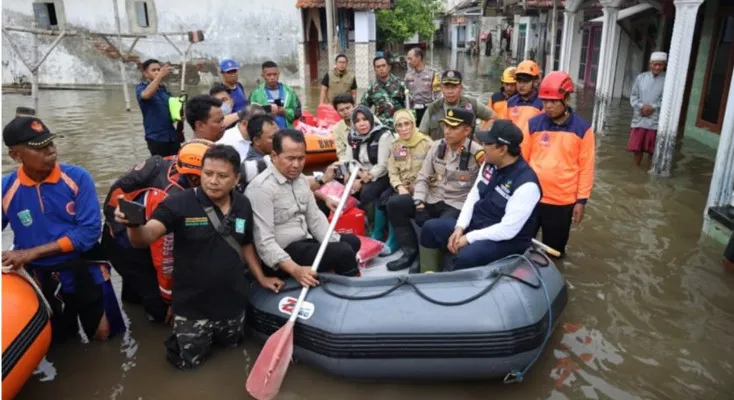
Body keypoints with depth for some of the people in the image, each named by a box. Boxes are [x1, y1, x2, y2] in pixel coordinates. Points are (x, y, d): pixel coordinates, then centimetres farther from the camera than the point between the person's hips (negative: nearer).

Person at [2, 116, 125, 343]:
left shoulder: (78, 177, -13)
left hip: (85, 272, -1)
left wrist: (32, 253, -20)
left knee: (104, 336, 10)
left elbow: (89, 231, -17)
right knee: (58, 345, 19)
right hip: (41, 279, 1)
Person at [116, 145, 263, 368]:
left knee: (229, 345, 25)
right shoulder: (180, 204, -21)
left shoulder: (243, 205, -6)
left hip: (232, 301, 4)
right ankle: (184, 332, 41)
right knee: (188, 361, 13)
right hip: (192, 306, -3)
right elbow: (144, 238, -31)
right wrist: (133, 224, -53)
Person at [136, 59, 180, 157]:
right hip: (156, 137, -5)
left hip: (172, 135, 5)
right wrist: (160, 76, -36)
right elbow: (146, 94, -28)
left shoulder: (164, 88, 10)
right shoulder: (141, 87, -4)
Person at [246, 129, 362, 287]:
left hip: (304, 242, 9)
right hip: (283, 254, -9)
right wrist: (295, 270, -34)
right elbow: (264, 241, -26)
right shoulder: (261, 188, -21)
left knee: (352, 241, 16)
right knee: (344, 252, -19)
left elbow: (315, 218, 9)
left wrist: (334, 245, -6)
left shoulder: (301, 179, 7)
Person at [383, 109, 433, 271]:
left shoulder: (426, 143, -5)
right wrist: (399, 186, -13)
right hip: (403, 189, 6)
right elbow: (392, 172, 6)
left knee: (393, 203, -29)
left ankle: (411, 250, -18)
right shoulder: (396, 145, 13)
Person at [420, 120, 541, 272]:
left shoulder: (526, 184, -26)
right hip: (475, 224, 8)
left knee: (465, 258, -35)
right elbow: (473, 196, 6)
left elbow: (507, 230, -27)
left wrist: (469, 238, -21)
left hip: (506, 240, -8)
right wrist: (459, 228, -7)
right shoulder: (490, 165, 0)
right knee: (430, 228, 0)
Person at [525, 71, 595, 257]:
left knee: (554, 251, 15)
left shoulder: (582, 129, -4)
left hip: (562, 202, -1)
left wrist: (582, 200, -4)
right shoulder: (533, 124, -1)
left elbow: (586, 167, -3)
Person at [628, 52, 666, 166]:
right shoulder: (640, 77, 6)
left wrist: (653, 107, -19)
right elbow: (633, 96, 5)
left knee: (653, 150, 5)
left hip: (656, 121, -3)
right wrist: (641, 106, -12)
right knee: (636, 147, 11)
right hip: (639, 119, 3)